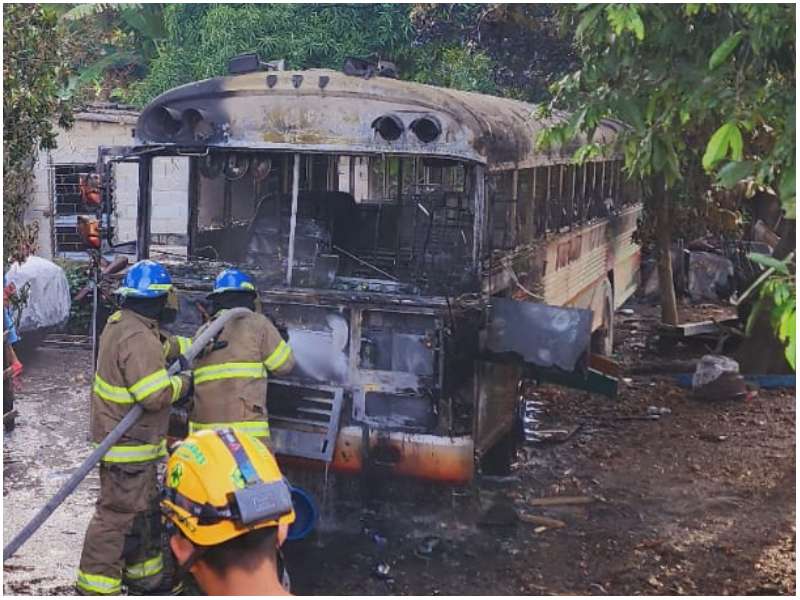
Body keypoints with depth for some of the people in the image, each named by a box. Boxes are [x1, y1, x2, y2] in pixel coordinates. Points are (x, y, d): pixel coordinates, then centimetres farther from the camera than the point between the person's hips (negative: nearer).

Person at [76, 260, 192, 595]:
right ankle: (95, 586, 6)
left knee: (145, 508, 22)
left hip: (134, 442, 11)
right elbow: (155, 394, -29)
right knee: (118, 513, -3)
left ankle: (143, 574, 37)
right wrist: (182, 383, -12)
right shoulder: (139, 340, -25)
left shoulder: (121, 324, 8)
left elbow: (163, 345, 23)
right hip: (129, 445, -11)